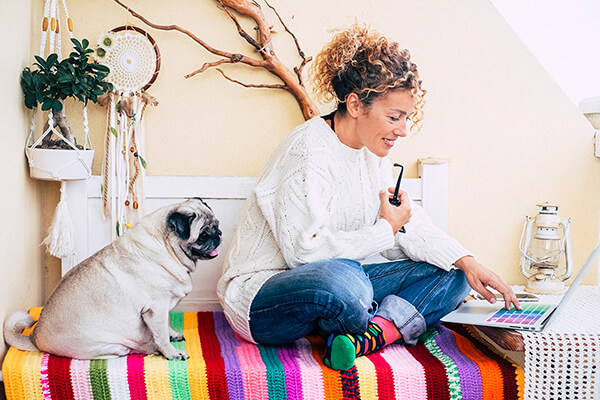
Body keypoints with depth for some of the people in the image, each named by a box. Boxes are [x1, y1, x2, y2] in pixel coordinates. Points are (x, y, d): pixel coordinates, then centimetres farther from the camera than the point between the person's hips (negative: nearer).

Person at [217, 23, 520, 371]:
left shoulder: (373, 154, 7)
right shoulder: (308, 151, -19)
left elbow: (411, 223, 10)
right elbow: (304, 249, -25)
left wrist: (468, 263, -5)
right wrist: (386, 230, -13)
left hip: (343, 278, 8)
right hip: (262, 293, -8)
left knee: (450, 275, -1)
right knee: (340, 277, -42)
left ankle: (373, 332, -22)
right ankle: (391, 325, -9)